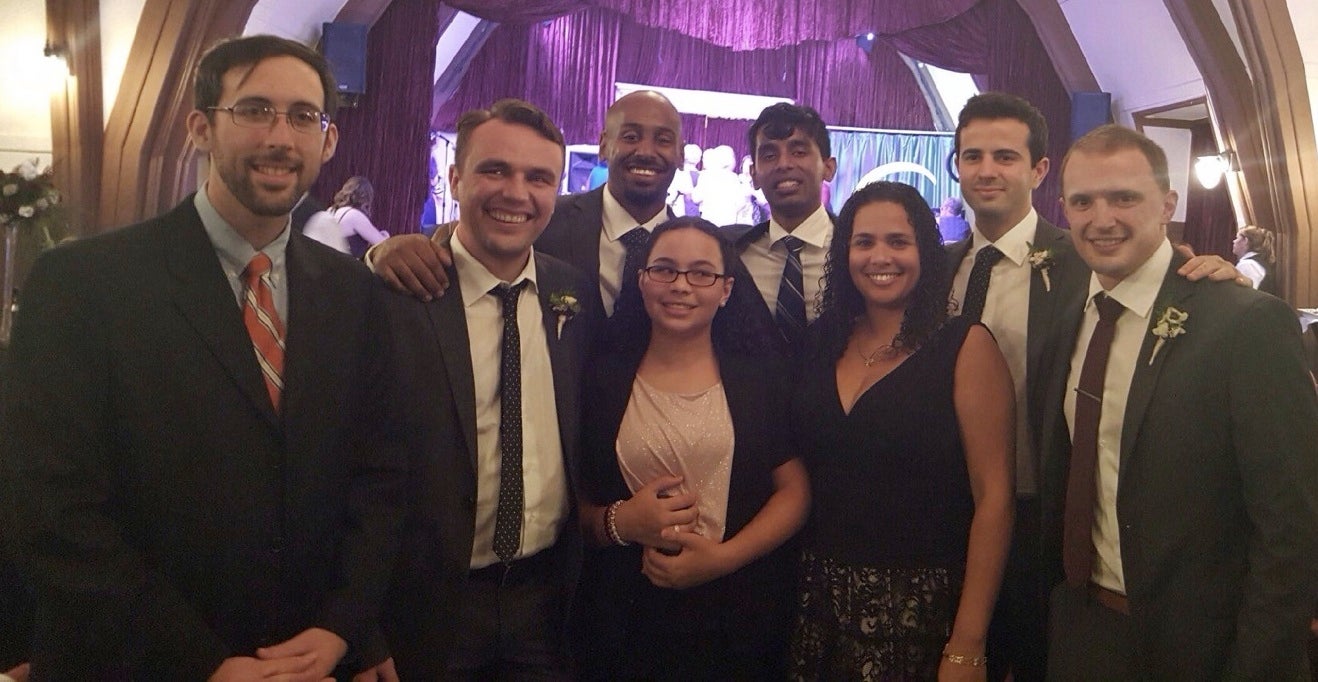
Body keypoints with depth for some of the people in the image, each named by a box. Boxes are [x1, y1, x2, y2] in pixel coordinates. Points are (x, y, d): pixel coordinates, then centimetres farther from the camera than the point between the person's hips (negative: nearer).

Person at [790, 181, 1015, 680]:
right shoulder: (821, 343, 4)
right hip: (820, 599, 4)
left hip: (920, 605, -3)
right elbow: (800, 474, 7)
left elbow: (993, 495, -11)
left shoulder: (965, 346, -8)